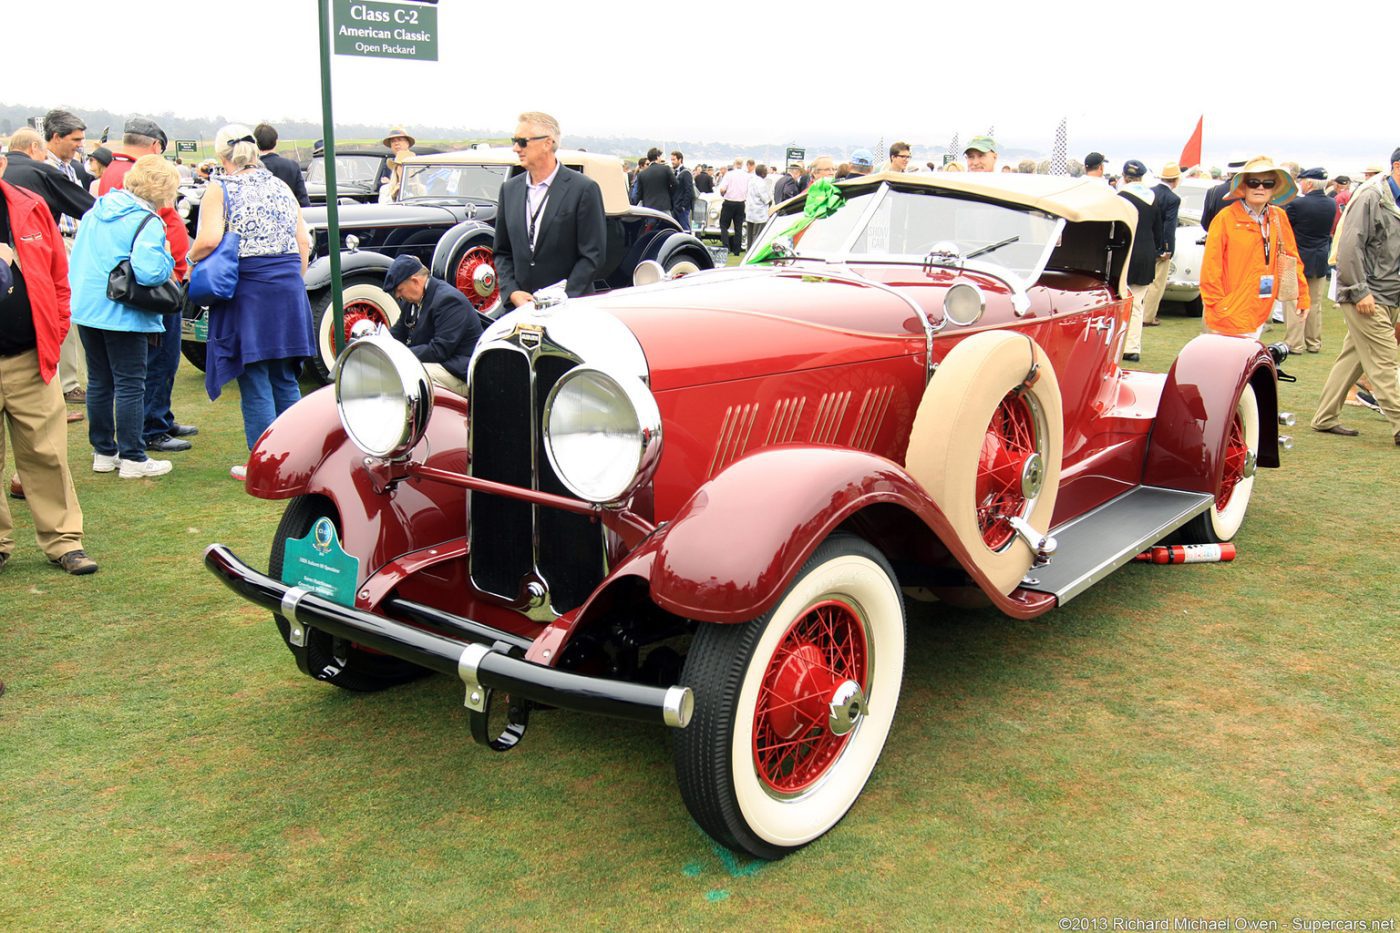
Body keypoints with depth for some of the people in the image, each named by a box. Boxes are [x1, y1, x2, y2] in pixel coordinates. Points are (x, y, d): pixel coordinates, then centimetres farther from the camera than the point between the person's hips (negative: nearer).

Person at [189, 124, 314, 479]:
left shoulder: (219, 190, -4)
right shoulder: (281, 187, 11)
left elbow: (209, 240, -18)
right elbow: (304, 241, 9)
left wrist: (191, 260, 2)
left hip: (246, 290, -5)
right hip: (287, 289, 5)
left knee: (254, 382, 1)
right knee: (285, 378, 14)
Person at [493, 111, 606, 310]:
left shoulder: (584, 189, -5)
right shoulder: (509, 189, 11)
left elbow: (592, 255, -7)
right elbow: (502, 252, 15)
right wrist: (512, 292, -2)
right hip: (519, 307, 4)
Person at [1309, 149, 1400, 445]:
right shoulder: (1370, 198, -10)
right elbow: (1349, 246, -17)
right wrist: (1360, 291, -18)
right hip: (1367, 298, -8)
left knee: (1352, 358, 12)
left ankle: (1324, 419, 19)